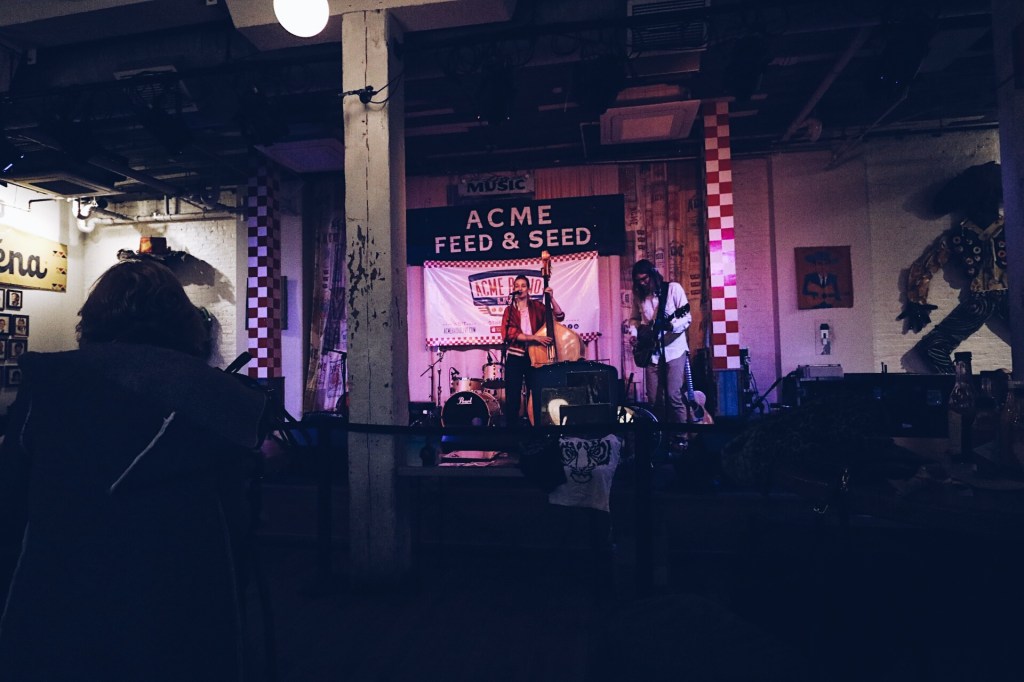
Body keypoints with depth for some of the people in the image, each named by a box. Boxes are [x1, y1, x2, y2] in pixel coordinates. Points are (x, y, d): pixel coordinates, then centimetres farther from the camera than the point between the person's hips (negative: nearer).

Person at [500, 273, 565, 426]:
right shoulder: (510, 310, 4)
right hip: (515, 357, -1)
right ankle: (512, 424, 8)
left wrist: (552, 298, -11)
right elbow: (511, 333, -11)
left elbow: (559, 316, 0)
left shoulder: (536, 306, 7)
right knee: (513, 397, -2)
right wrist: (535, 337, -22)